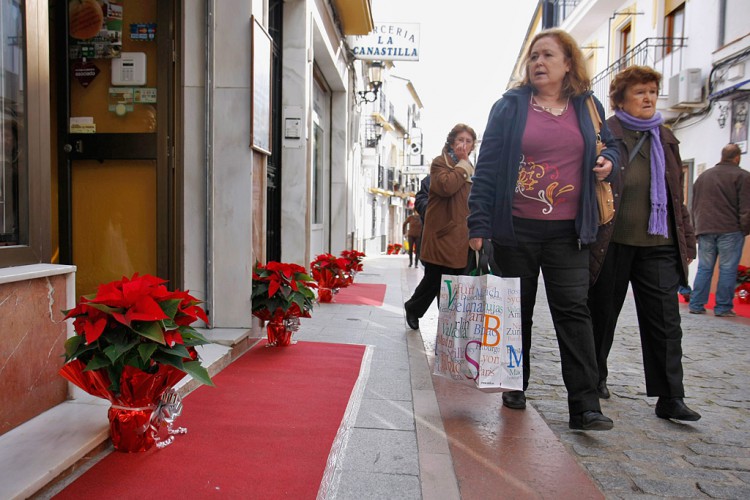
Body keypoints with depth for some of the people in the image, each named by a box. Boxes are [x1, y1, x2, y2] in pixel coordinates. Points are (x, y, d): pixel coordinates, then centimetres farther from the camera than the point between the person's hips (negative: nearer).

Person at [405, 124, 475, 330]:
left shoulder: (470, 168, 21)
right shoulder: (440, 163, -2)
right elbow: (446, 186, -22)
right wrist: (463, 165, -10)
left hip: (461, 236, 7)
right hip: (442, 234, -7)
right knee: (434, 280, -1)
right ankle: (413, 308, 24)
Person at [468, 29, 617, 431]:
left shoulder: (587, 106, 9)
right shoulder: (510, 106, 1)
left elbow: (607, 144, 26)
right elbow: (486, 167, -2)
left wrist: (607, 160, 0)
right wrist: (478, 226, -8)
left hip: (567, 231, 2)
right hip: (515, 229, -1)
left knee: (573, 311, -3)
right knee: (517, 311, 9)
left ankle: (585, 406, 1)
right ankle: (514, 388, 26)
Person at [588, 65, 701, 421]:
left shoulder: (665, 138, 14)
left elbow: (676, 195, 17)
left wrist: (686, 241, 14)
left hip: (658, 245, 5)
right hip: (612, 242, -4)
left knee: (666, 320, 0)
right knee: (602, 314, 10)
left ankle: (670, 398, 7)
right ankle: (595, 378, 29)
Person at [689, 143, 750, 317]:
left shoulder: (703, 176, 14)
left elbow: (694, 205, 18)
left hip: (705, 230, 5)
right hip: (730, 230, -5)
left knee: (704, 268, 8)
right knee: (728, 269, 0)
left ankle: (696, 304, 6)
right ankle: (723, 307, 2)